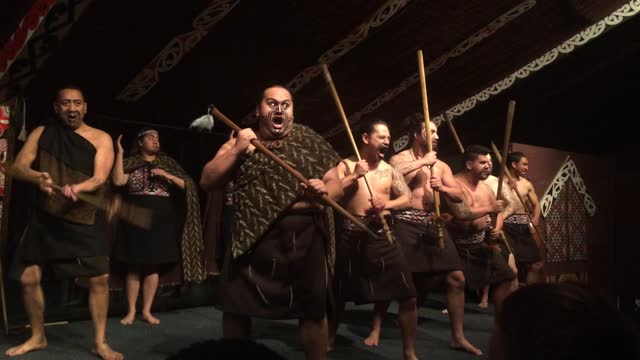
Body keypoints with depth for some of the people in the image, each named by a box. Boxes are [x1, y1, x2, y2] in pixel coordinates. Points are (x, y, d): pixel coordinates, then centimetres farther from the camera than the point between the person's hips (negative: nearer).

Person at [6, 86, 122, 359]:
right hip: (45, 218, 3)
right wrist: (37, 177, -25)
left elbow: (99, 178, -14)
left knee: (100, 277, -8)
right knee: (29, 278, 4)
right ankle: (37, 337, 27)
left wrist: (77, 188, -35)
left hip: (86, 220, -2)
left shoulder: (101, 138, -3)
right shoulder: (41, 133, 5)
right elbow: (18, 167, -3)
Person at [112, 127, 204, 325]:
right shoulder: (131, 163, 5)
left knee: (154, 266, 5)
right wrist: (119, 153, -13)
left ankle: (147, 311, 14)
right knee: (134, 266, 3)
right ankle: (131, 311, 12)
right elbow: (118, 181, -14)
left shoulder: (167, 163, 9)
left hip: (161, 220, 2)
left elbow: (187, 185, 2)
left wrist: (166, 175, -11)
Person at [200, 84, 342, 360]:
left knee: (314, 310, 4)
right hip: (252, 236, 1)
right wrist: (235, 151, -8)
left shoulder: (310, 141, 10)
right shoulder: (239, 142, 11)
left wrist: (324, 190, -14)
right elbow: (207, 182, 4)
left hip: (304, 235, 0)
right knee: (236, 308, 8)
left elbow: (336, 186, 9)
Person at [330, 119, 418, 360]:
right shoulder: (346, 165, 3)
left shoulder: (390, 170, 11)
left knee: (408, 296, -7)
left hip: (382, 236, 2)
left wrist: (387, 204, -9)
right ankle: (330, 336, 40)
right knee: (339, 292, 14)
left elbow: (407, 198, 10)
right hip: (352, 237, -1)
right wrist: (354, 176, -14)